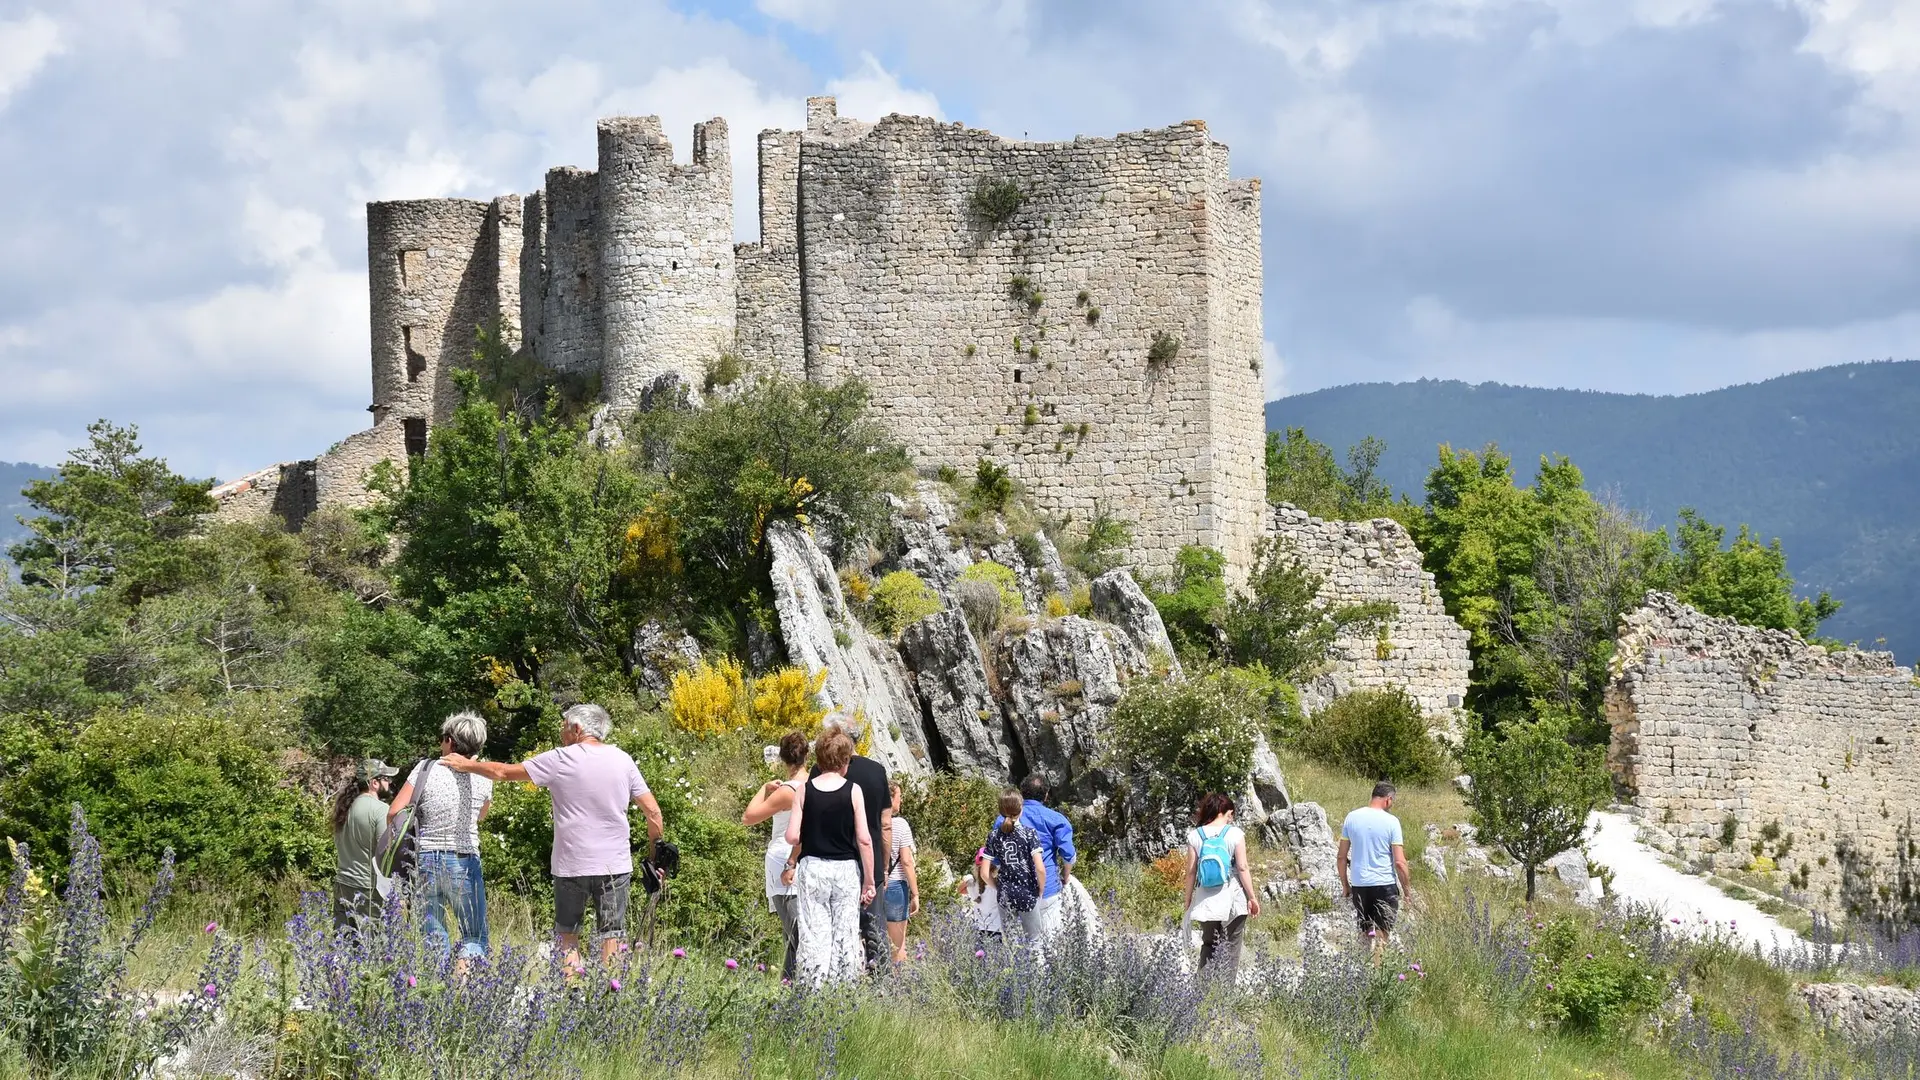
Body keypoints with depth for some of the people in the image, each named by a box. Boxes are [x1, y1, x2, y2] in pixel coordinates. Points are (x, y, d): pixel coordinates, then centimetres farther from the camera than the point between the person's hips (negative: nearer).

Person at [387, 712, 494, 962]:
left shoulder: (426, 769, -4)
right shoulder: (482, 779, -1)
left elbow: (393, 813, -5)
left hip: (425, 860, 1)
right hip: (464, 864, -1)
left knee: (433, 936, 10)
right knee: (475, 935, 5)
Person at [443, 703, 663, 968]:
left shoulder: (560, 760, -5)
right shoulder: (622, 760, 4)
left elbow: (504, 772, 3)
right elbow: (652, 811, 3)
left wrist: (468, 765, 19)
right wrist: (655, 853, 14)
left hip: (571, 865, -2)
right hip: (616, 865, 2)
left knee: (567, 933, 12)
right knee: (612, 935, 3)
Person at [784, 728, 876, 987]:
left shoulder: (804, 790, -2)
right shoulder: (853, 791, -5)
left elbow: (792, 837, -5)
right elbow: (864, 839, -7)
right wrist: (869, 880, 0)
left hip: (812, 868, 1)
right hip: (846, 870, -1)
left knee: (814, 934, 2)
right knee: (846, 935, 4)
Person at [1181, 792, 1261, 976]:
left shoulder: (1195, 836, 1)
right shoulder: (1235, 833, -5)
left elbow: (1191, 871, 1)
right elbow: (1242, 868, -7)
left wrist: (1188, 901, 9)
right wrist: (1252, 897, 0)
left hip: (1206, 902, 2)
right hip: (1233, 899, -2)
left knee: (1208, 945, 13)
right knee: (1231, 947, 4)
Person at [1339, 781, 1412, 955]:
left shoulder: (1352, 818, 2)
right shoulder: (1391, 821, -8)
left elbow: (1342, 858, 6)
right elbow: (1399, 862, -10)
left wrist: (1345, 885, 17)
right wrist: (1407, 890, 1)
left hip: (1359, 885, 3)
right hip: (1385, 884, -3)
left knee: (1364, 934, 14)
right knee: (1382, 936, 1)